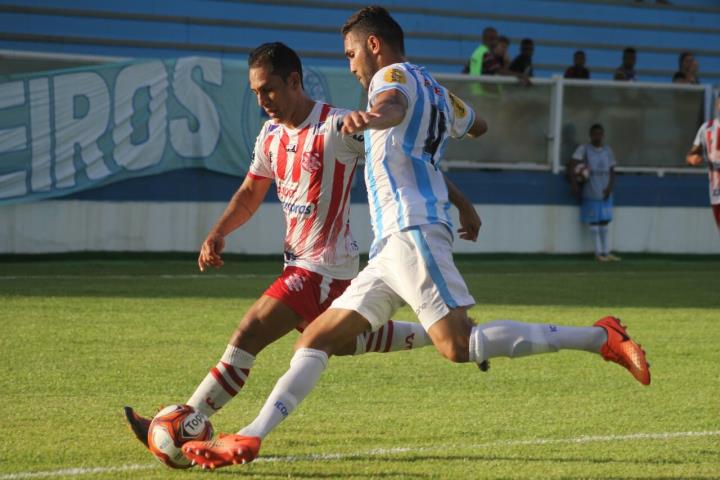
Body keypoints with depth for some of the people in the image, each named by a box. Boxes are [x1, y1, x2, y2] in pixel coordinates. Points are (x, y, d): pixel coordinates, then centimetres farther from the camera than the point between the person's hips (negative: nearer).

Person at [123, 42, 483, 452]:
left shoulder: (339, 127, -19)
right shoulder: (271, 134, 5)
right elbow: (251, 193, 19)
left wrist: (461, 203, -12)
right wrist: (218, 234, 2)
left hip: (324, 267, -9)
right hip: (299, 261, 9)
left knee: (249, 335, -15)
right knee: (342, 343, 25)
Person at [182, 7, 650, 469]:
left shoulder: (395, 75, -1)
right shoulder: (436, 90, 26)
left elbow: (394, 105, -27)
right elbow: (478, 125, 46)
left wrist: (370, 116, -50)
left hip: (412, 232, -11)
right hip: (392, 245, 11)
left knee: (459, 346, -21)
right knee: (316, 340, 7)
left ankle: (601, 337, -16)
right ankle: (249, 438, 3)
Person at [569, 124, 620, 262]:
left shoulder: (608, 151, 11)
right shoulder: (584, 149, -3)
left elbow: (612, 171, 12)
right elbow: (573, 165, -11)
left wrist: (609, 188, -3)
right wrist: (574, 184, -19)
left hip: (605, 193, 4)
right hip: (591, 193, -4)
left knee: (605, 221, 7)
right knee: (594, 221, -2)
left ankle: (606, 252, 12)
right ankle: (598, 252, 2)